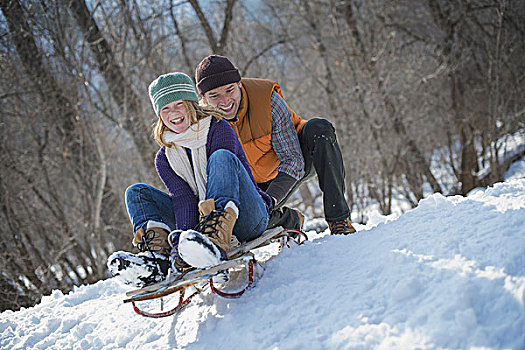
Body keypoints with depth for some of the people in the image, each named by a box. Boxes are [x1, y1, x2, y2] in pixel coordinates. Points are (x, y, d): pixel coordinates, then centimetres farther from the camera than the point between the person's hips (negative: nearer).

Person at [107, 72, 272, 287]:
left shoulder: (218, 130, -5)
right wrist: (184, 235, -26)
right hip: (199, 219, 5)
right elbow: (183, 198, -8)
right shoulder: (165, 159, 8)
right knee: (136, 193, -2)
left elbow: (222, 182, -18)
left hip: (247, 218, -4)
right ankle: (158, 254, -31)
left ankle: (216, 238, -53)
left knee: (222, 157, -29)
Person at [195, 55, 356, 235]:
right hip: (259, 182, 2)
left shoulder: (268, 99, -29)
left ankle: (338, 218, -27)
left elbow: (292, 159, -28)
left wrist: (271, 198, -43)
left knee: (318, 129, -34)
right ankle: (288, 218, 10)